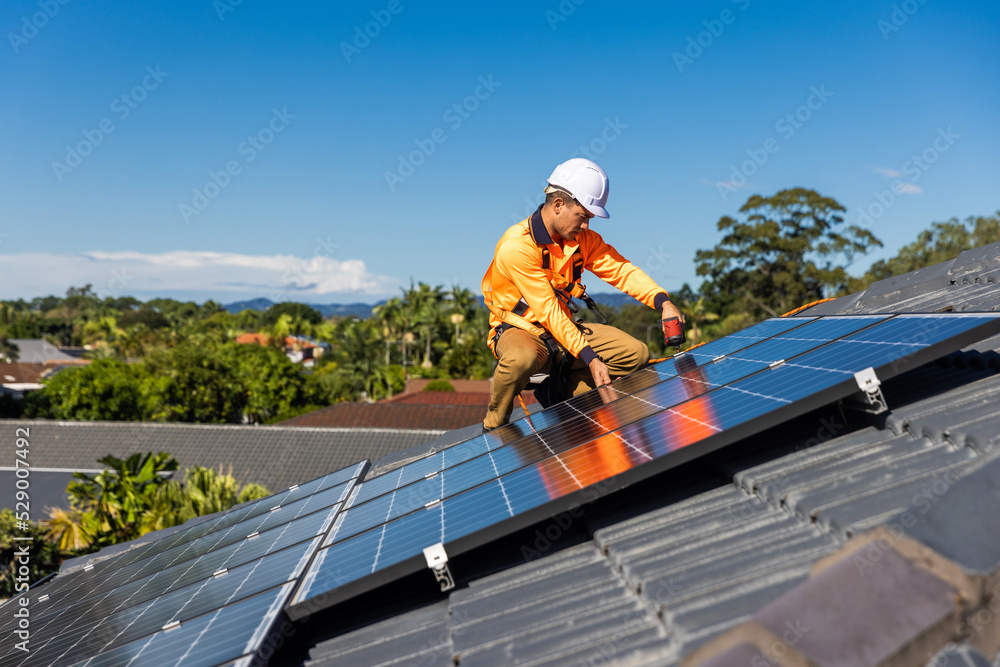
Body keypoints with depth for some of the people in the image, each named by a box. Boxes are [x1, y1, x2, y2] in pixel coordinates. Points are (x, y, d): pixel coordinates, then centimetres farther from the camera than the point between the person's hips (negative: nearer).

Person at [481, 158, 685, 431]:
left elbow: (621, 269, -5)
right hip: (521, 329, -7)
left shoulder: (583, 239, 0)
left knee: (636, 354, -7)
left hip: (563, 327, 7)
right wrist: (590, 358, -30)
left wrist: (664, 303, -23)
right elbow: (548, 311, -26)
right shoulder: (516, 247, -23)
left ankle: (561, 391, 2)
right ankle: (494, 426, -13)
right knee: (521, 359, -43)